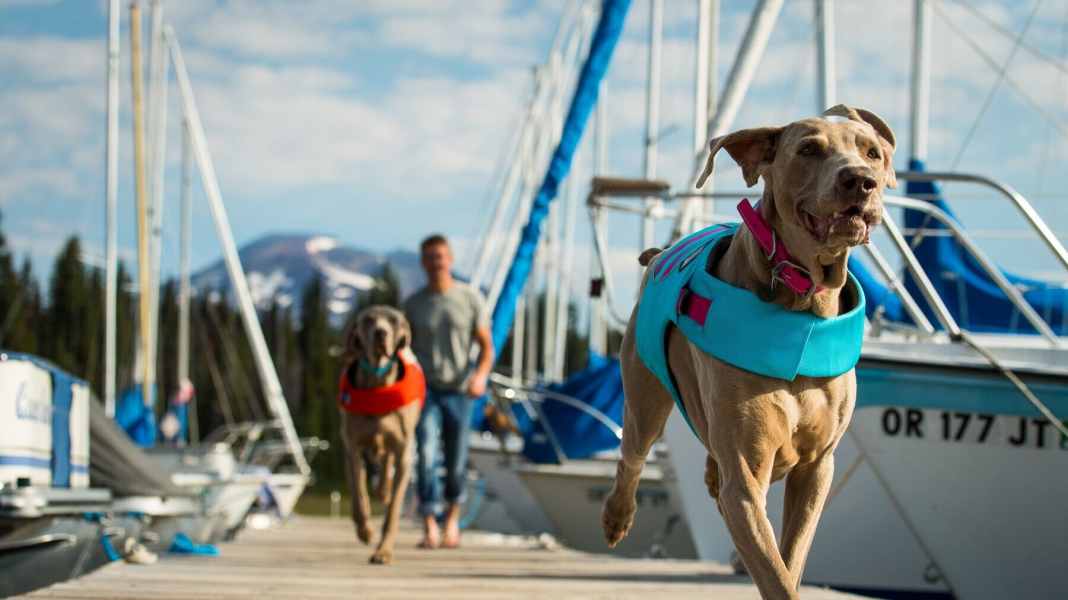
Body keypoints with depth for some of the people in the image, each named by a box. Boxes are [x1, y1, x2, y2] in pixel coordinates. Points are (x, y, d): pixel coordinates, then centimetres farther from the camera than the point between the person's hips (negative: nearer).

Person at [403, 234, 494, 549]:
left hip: (459, 392, 0)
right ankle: (429, 528, -19)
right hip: (426, 389, 0)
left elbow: (486, 346, -1)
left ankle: (452, 517, 33)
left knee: (456, 462, 7)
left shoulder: (471, 298, -1)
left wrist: (481, 375, -19)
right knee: (426, 455, -18)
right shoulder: (413, 304, 3)